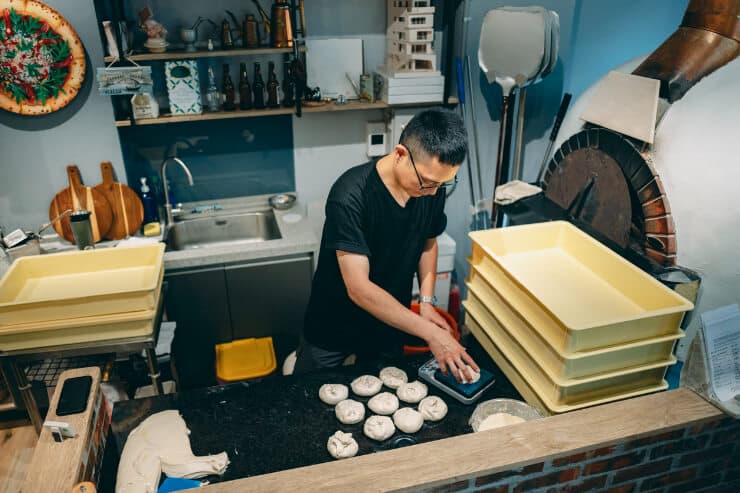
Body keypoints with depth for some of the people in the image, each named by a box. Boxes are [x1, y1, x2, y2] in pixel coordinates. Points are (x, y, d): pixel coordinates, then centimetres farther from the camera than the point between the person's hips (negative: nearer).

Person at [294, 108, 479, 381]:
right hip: (334, 328, -4)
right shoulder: (350, 195, -30)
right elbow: (359, 289, -31)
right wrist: (431, 333, -30)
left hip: (390, 324, 5)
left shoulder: (432, 187, -13)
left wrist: (426, 301, -7)